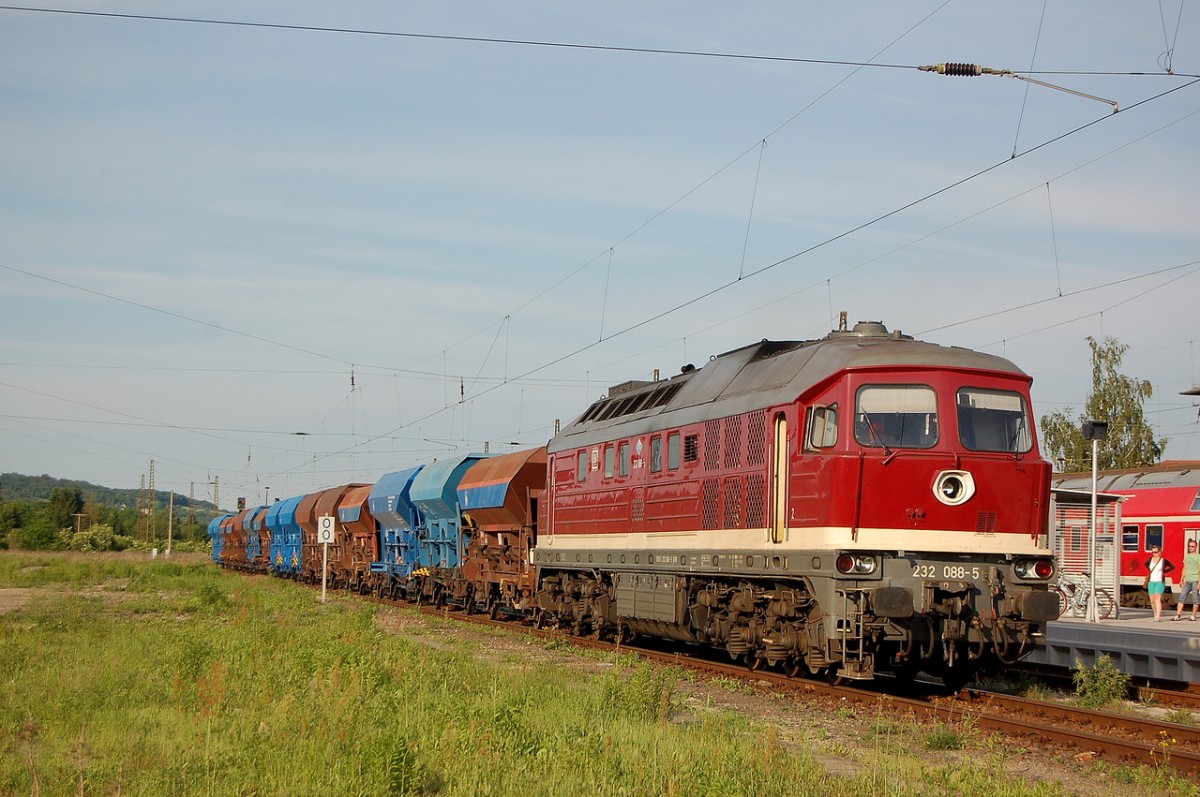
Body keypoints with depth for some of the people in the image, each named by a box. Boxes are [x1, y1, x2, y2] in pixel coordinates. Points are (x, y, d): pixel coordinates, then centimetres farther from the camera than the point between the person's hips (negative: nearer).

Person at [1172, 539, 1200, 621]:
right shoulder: (1186, 556, 14)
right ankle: (1178, 615, -2)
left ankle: (1193, 616, 7)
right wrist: (1182, 580, 17)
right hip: (1187, 581, 5)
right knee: (1182, 597, -1)